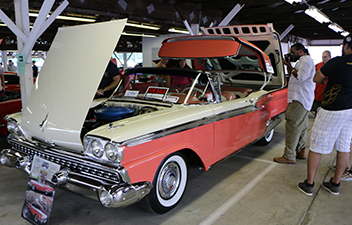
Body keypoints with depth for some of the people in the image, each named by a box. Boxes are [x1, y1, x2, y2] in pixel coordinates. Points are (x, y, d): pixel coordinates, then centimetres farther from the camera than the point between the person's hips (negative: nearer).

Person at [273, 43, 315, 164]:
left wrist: (290, 67, -10)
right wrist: (289, 65, 11)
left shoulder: (306, 60, -10)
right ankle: (301, 151, 26)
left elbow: (300, 77, -20)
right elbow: (293, 75, 22)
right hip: (304, 99, 11)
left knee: (292, 126, -12)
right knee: (301, 126, 16)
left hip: (300, 100, -11)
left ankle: (289, 156, -11)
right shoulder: (303, 61, 23)